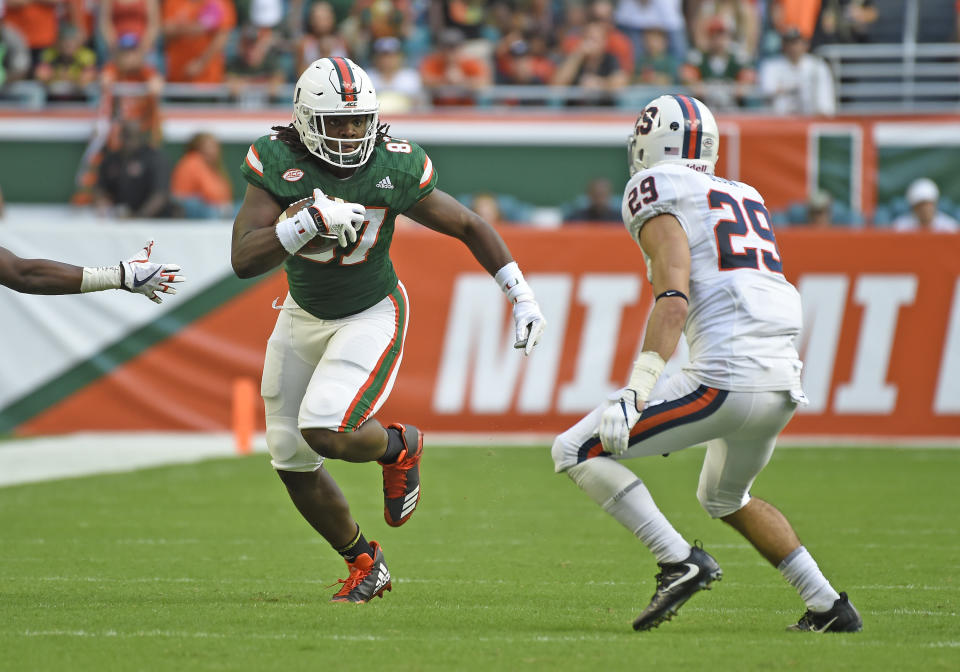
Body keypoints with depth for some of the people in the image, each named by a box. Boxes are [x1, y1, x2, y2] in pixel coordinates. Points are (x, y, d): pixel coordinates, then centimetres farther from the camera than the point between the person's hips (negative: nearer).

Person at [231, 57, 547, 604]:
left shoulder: (395, 170, -21)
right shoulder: (278, 163, -20)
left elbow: (469, 226, -5)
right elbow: (245, 260, -28)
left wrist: (522, 297, -6)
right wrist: (311, 221, -40)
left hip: (372, 314, -4)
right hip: (304, 315, 4)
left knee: (328, 432, -25)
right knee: (293, 462, 7)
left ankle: (400, 447, 10)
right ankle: (365, 566, 28)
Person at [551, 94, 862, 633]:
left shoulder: (658, 191, 1)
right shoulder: (745, 198, 25)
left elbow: (673, 301, -12)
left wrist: (635, 395, -18)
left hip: (726, 378, -8)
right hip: (783, 383, 8)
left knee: (576, 452, -1)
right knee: (726, 497, 33)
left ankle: (681, 562, -11)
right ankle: (828, 606, 25)